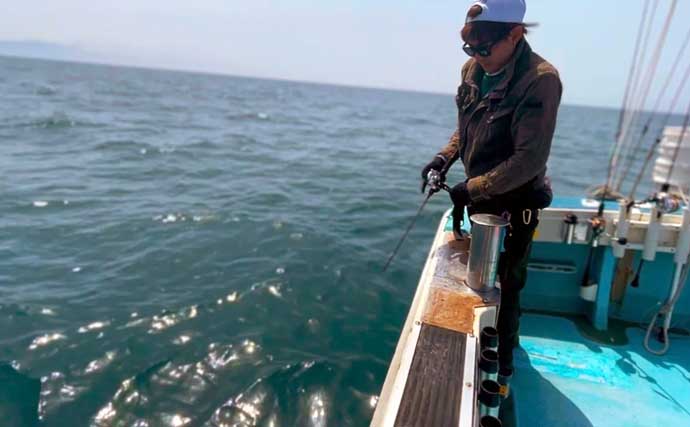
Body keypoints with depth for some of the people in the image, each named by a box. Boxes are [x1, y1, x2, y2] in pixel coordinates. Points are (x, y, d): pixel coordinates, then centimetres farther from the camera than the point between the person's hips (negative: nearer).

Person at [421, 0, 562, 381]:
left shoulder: (540, 81, -24)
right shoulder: (474, 69, -2)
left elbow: (529, 160, -27)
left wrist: (471, 188, -26)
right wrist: (445, 157, -4)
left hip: (514, 203, -7)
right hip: (479, 196, 7)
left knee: (503, 288, 4)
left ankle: (501, 366, 27)